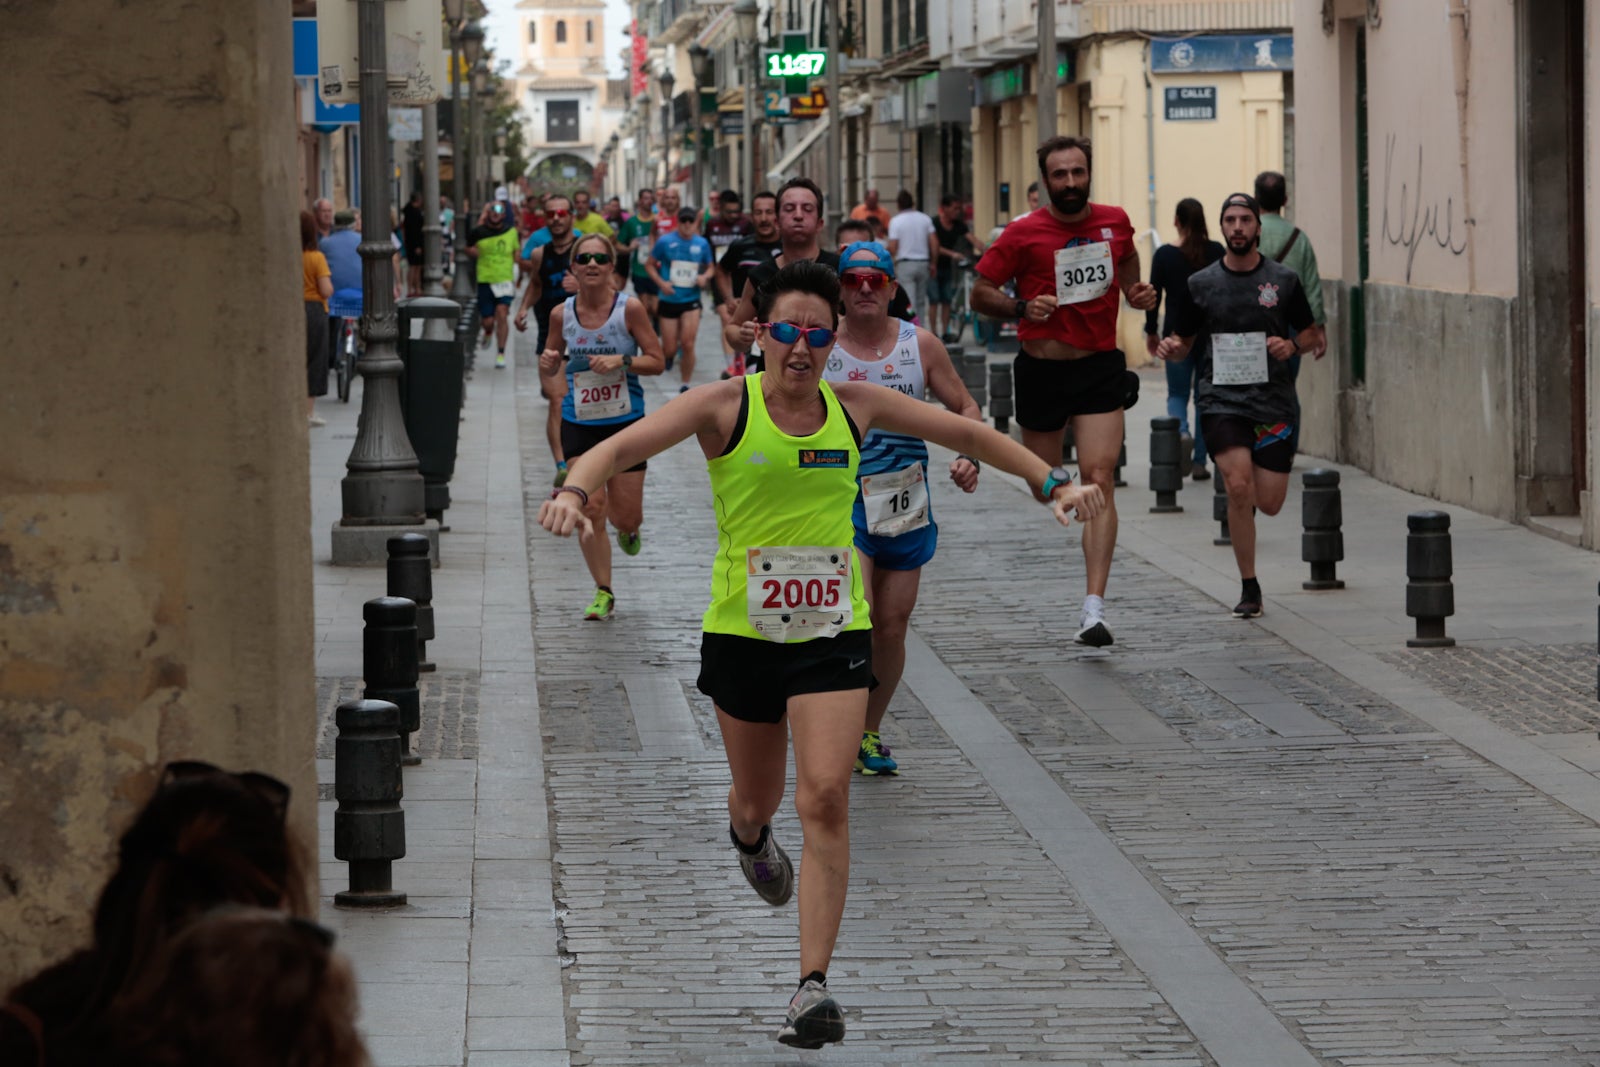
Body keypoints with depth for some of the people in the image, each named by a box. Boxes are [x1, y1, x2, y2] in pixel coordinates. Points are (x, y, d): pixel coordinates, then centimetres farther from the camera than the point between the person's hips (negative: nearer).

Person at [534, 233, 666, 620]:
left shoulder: (629, 308, -9)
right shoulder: (561, 315, -2)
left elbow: (657, 361, -5)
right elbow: (553, 360, 13)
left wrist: (622, 362, -21)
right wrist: (547, 365, -10)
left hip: (625, 422, -1)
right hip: (579, 424, 1)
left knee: (626, 517, 2)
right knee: (589, 509, -9)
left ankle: (626, 528, 41)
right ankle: (603, 592, 6)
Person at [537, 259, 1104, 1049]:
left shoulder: (855, 407, 1)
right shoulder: (725, 407, -8)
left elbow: (968, 434, 13)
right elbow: (620, 447, -18)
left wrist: (1052, 484, 7)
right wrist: (573, 490, -38)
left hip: (833, 631, 1)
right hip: (742, 630, -1)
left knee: (825, 799, -15)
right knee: (758, 801, 16)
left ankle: (813, 987, -14)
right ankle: (747, 836, 57)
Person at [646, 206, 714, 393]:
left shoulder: (702, 244, 1)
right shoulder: (665, 242, -6)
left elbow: (710, 267, 15)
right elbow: (650, 265, 2)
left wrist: (705, 277, -7)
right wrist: (661, 282, -13)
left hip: (691, 301, 1)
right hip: (669, 300, -1)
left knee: (688, 345, -8)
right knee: (670, 349, 2)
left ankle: (685, 385, 7)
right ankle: (669, 353, 40)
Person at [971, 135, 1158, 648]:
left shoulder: (1115, 222, 2)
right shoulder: (1022, 234, -8)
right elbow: (980, 294, -3)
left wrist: (1136, 291, 3)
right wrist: (1022, 308, -21)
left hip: (1101, 369, 1)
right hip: (1042, 370, -1)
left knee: (1099, 479, -14)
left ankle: (1094, 608, -20)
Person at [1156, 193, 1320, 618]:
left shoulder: (1283, 280, 4)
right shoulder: (1202, 284, 4)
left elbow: (1311, 332, 14)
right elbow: (1183, 341, 12)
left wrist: (1292, 345, -9)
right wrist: (1170, 347, -11)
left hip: (1272, 400, 1)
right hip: (1220, 397, -1)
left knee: (1269, 504, -1)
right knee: (1239, 487, -20)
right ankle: (1249, 589, -6)